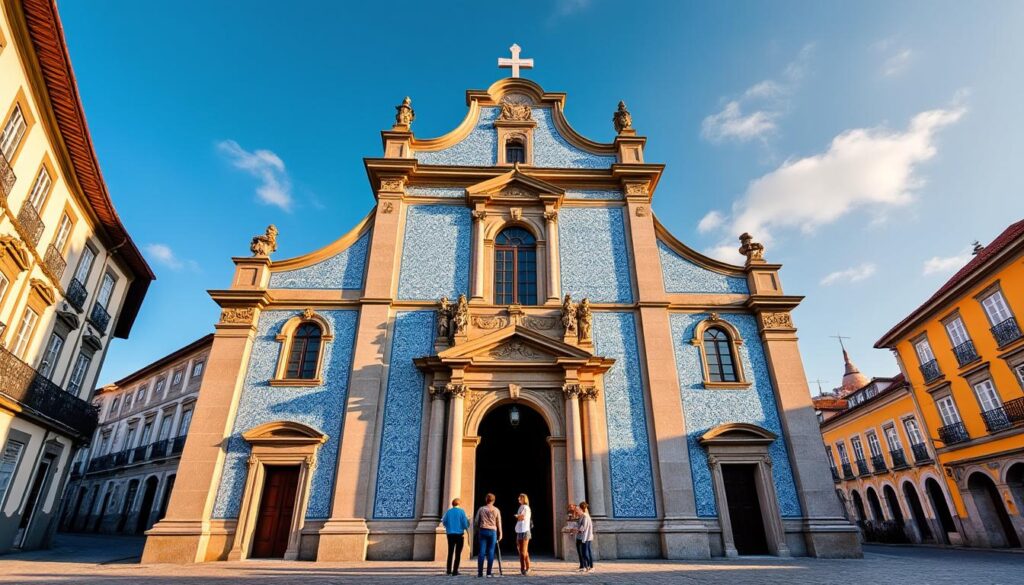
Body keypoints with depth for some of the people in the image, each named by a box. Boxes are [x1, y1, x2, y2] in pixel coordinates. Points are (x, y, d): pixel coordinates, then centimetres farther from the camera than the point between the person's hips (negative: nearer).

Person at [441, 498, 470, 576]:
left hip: (450, 534, 4)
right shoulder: (461, 511, -7)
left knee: (450, 552, 17)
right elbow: (465, 523, -11)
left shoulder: (448, 511, 3)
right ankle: (455, 571, 3)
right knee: (458, 553, 5)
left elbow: (444, 522, 6)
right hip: (459, 534, -3)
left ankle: (448, 570, 18)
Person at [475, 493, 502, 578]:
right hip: (492, 531, -1)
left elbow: (477, 521, 6)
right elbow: (499, 523, 6)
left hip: (483, 530, 1)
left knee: (481, 552, 2)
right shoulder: (496, 510, 3)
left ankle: (480, 572, 2)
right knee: (491, 552, 3)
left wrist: (477, 531, 15)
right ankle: (489, 573, 3)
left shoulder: (481, 509, 5)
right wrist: (500, 535, 12)